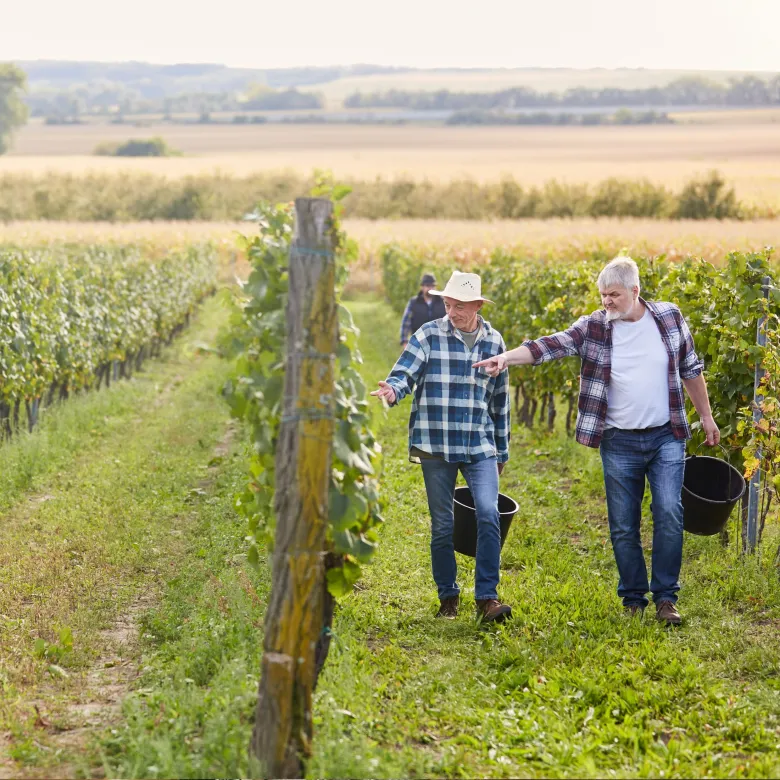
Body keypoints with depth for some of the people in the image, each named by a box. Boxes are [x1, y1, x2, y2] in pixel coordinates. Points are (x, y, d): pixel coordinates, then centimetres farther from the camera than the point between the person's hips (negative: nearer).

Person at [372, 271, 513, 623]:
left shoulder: (494, 341, 7)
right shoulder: (429, 335, -2)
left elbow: (499, 400, 15)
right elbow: (404, 373, -10)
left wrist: (501, 450, 18)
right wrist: (392, 390, -35)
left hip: (480, 447, 1)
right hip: (436, 446, -1)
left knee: (488, 514, -15)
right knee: (442, 525, 6)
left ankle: (487, 597, -9)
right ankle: (448, 597, 21)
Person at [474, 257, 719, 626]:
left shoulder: (669, 318, 0)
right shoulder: (593, 327, -4)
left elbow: (690, 369, 10)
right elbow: (551, 345, -15)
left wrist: (706, 416, 14)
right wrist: (506, 357, -30)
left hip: (666, 438, 0)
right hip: (619, 443, 0)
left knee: (669, 515, -9)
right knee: (623, 526, 4)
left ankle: (666, 597, 1)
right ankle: (633, 601, 16)